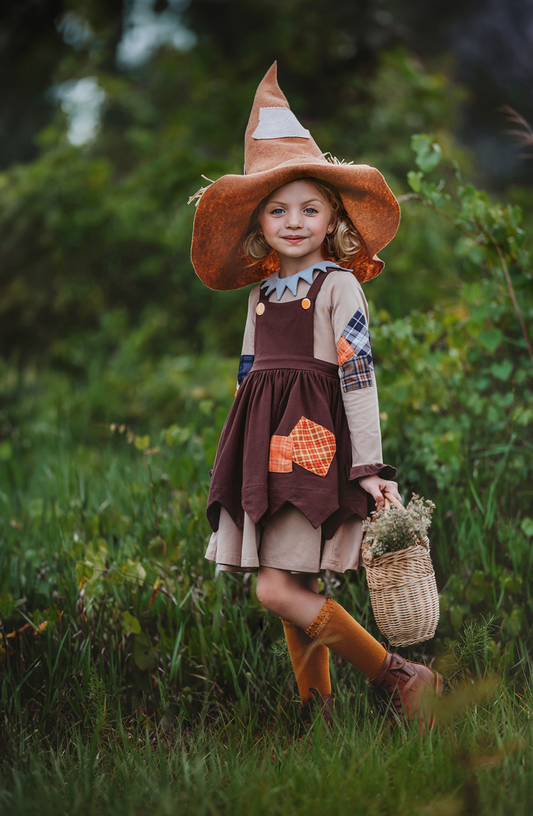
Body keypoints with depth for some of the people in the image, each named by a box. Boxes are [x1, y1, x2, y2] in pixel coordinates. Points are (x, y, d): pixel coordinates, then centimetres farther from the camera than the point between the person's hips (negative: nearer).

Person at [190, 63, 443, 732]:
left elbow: (358, 376, -8)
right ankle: (318, 712, 15)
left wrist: (369, 465, -13)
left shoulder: (339, 286, -3)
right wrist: (240, 463, 20)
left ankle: (396, 678, -6)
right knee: (297, 593, 7)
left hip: (314, 444, -7)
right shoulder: (261, 295, 16)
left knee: (279, 589, -15)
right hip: (265, 450, 7)